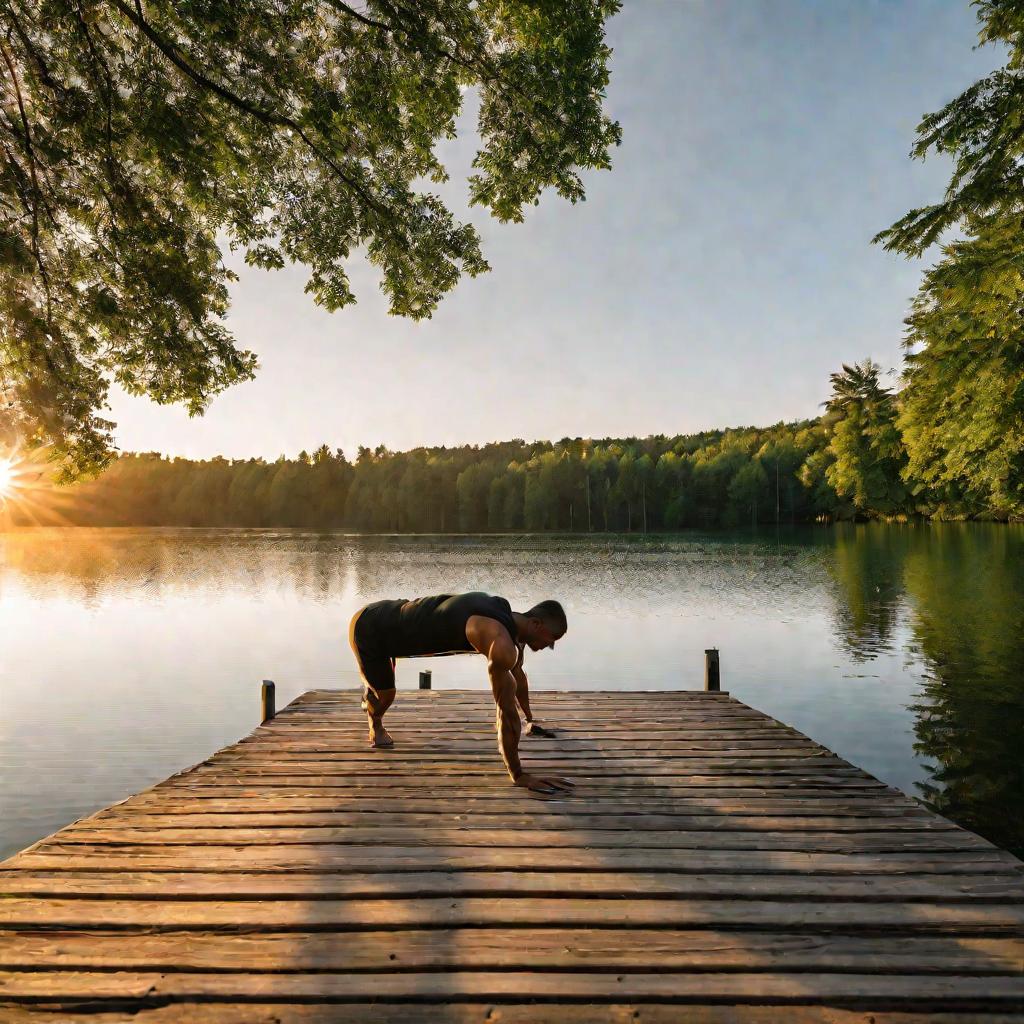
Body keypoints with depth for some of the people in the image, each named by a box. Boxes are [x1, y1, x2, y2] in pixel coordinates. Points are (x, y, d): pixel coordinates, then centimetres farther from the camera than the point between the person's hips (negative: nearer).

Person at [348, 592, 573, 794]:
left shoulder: (508, 616, -1)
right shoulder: (500, 643, -32)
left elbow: (518, 673, 15)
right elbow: (507, 711, -28)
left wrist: (529, 719, 28)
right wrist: (518, 775, -20)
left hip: (382, 616, 9)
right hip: (368, 630, -9)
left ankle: (370, 693, 66)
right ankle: (375, 724, 42)